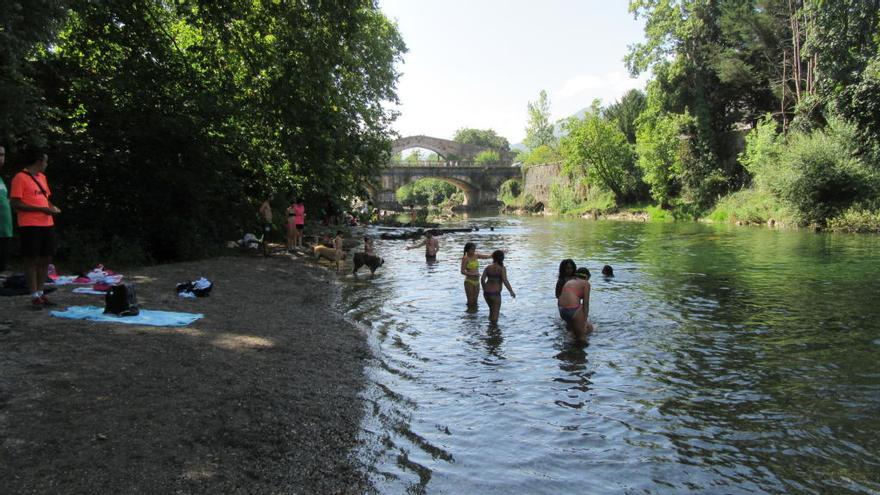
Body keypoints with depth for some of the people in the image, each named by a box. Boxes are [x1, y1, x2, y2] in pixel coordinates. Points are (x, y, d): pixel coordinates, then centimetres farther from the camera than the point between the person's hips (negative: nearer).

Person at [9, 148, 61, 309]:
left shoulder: (42, 177, 17)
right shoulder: (20, 178, -8)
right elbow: (15, 204, -13)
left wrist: (52, 207, 6)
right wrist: (42, 209, -17)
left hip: (47, 224, 8)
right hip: (30, 226, -8)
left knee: (46, 259, 9)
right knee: (31, 260, -2)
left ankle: (40, 293, 18)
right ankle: (34, 296, 2)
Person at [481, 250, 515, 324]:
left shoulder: (488, 267, 4)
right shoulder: (502, 268, -10)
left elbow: (482, 280, 2)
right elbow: (505, 281, -19)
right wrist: (511, 292, -10)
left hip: (486, 293, 6)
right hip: (495, 294, -6)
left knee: (492, 309, 27)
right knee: (495, 313, 9)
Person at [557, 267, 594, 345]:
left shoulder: (568, 282, 23)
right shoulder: (586, 283, 7)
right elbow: (585, 304, -1)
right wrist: (584, 321, 0)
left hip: (562, 309, 6)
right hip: (573, 309, -6)